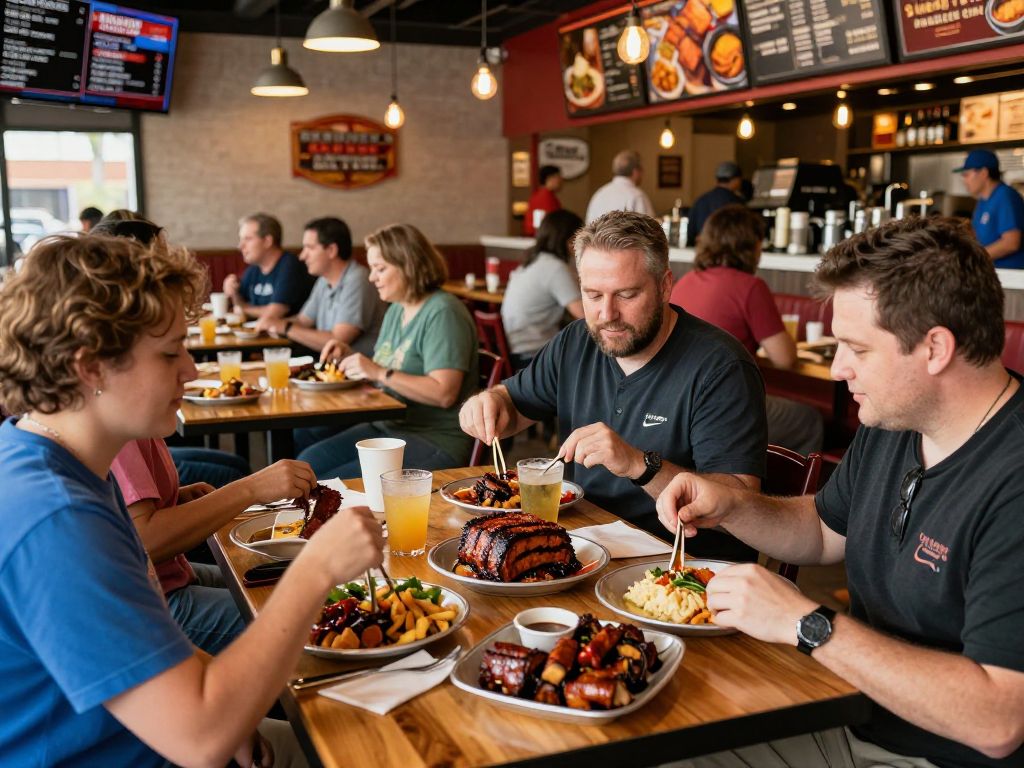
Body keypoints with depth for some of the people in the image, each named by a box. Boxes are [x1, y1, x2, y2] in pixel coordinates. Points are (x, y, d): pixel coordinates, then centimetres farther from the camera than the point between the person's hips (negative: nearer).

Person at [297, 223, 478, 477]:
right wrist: (347, 356, 7)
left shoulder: (442, 313, -14)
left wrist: (379, 373, -22)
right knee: (308, 462, -5)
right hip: (387, 426, 9)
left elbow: (444, 394, -23)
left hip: (434, 443, -9)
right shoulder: (396, 310, 15)